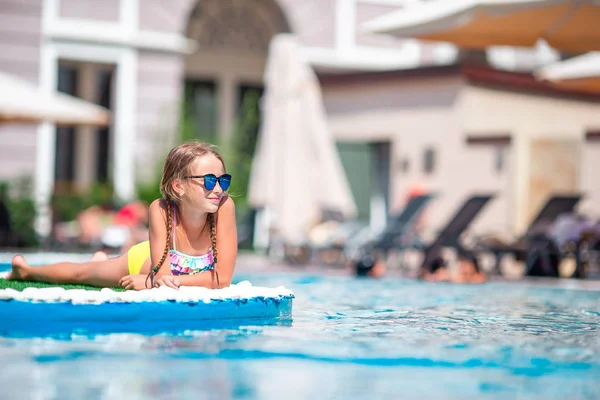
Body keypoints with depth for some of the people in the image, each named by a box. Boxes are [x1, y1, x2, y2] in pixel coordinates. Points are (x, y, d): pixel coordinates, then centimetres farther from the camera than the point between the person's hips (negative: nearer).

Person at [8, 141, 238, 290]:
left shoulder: (224, 207, -38)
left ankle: (101, 261, 67)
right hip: (145, 260, -2)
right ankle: (26, 269, 55)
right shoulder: (160, 210, -39)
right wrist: (159, 279, -61)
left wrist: (151, 282, -38)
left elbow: (223, 278, -37)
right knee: (78, 273, 24)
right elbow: (162, 276, -36)